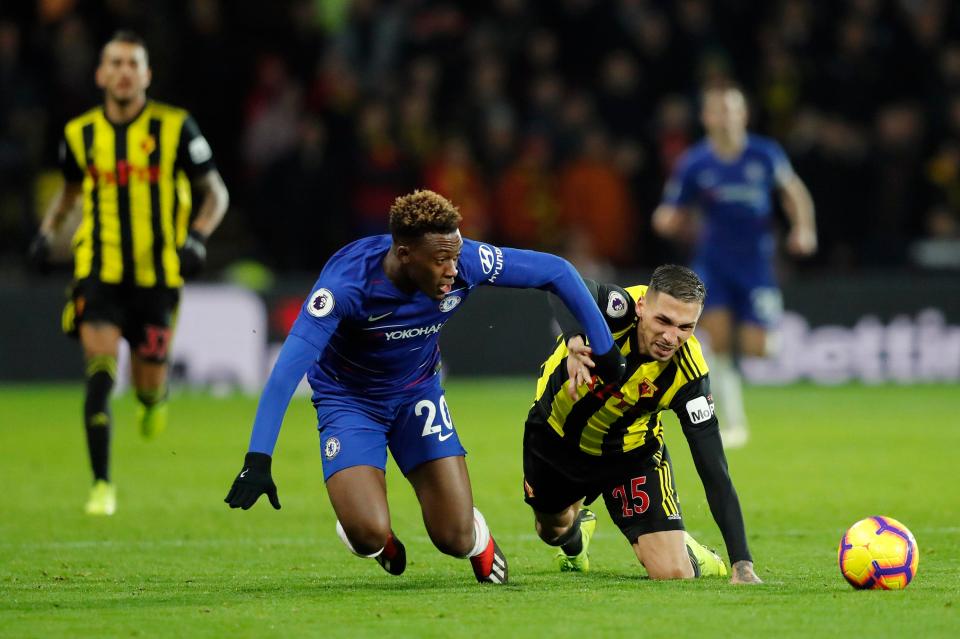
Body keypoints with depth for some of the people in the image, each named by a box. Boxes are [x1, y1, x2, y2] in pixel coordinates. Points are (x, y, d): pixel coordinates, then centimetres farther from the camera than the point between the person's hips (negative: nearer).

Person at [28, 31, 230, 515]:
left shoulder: (175, 129, -4)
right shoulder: (80, 134, 4)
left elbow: (215, 193, 3)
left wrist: (197, 236, -14)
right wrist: (47, 232, 8)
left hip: (157, 273, -1)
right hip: (99, 271, 1)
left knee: (149, 382, 5)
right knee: (100, 374, -15)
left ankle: (154, 399, 44)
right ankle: (102, 484, -9)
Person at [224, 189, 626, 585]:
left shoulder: (466, 262, -25)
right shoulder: (347, 282, -35)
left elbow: (557, 272, -11)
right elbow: (289, 368, -39)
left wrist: (605, 350, -7)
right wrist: (258, 460, -46)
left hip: (418, 392, 3)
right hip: (349, 400, -3)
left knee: (457, 539, -6)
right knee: (369, 534, -23)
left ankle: (480, 542, 34)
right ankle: (378, 541, 17)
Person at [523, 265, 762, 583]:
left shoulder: (688, 374, -31)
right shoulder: (620, 307, -35)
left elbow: (714, 472, -28)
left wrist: (742, 564, -34)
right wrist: (574, 341, -78)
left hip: (629, 454, -1)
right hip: (554, 435, 1)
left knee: (674, 575, -12)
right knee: (553, 529, 27)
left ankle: (685, 550, 26)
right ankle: (577, 535, 66)